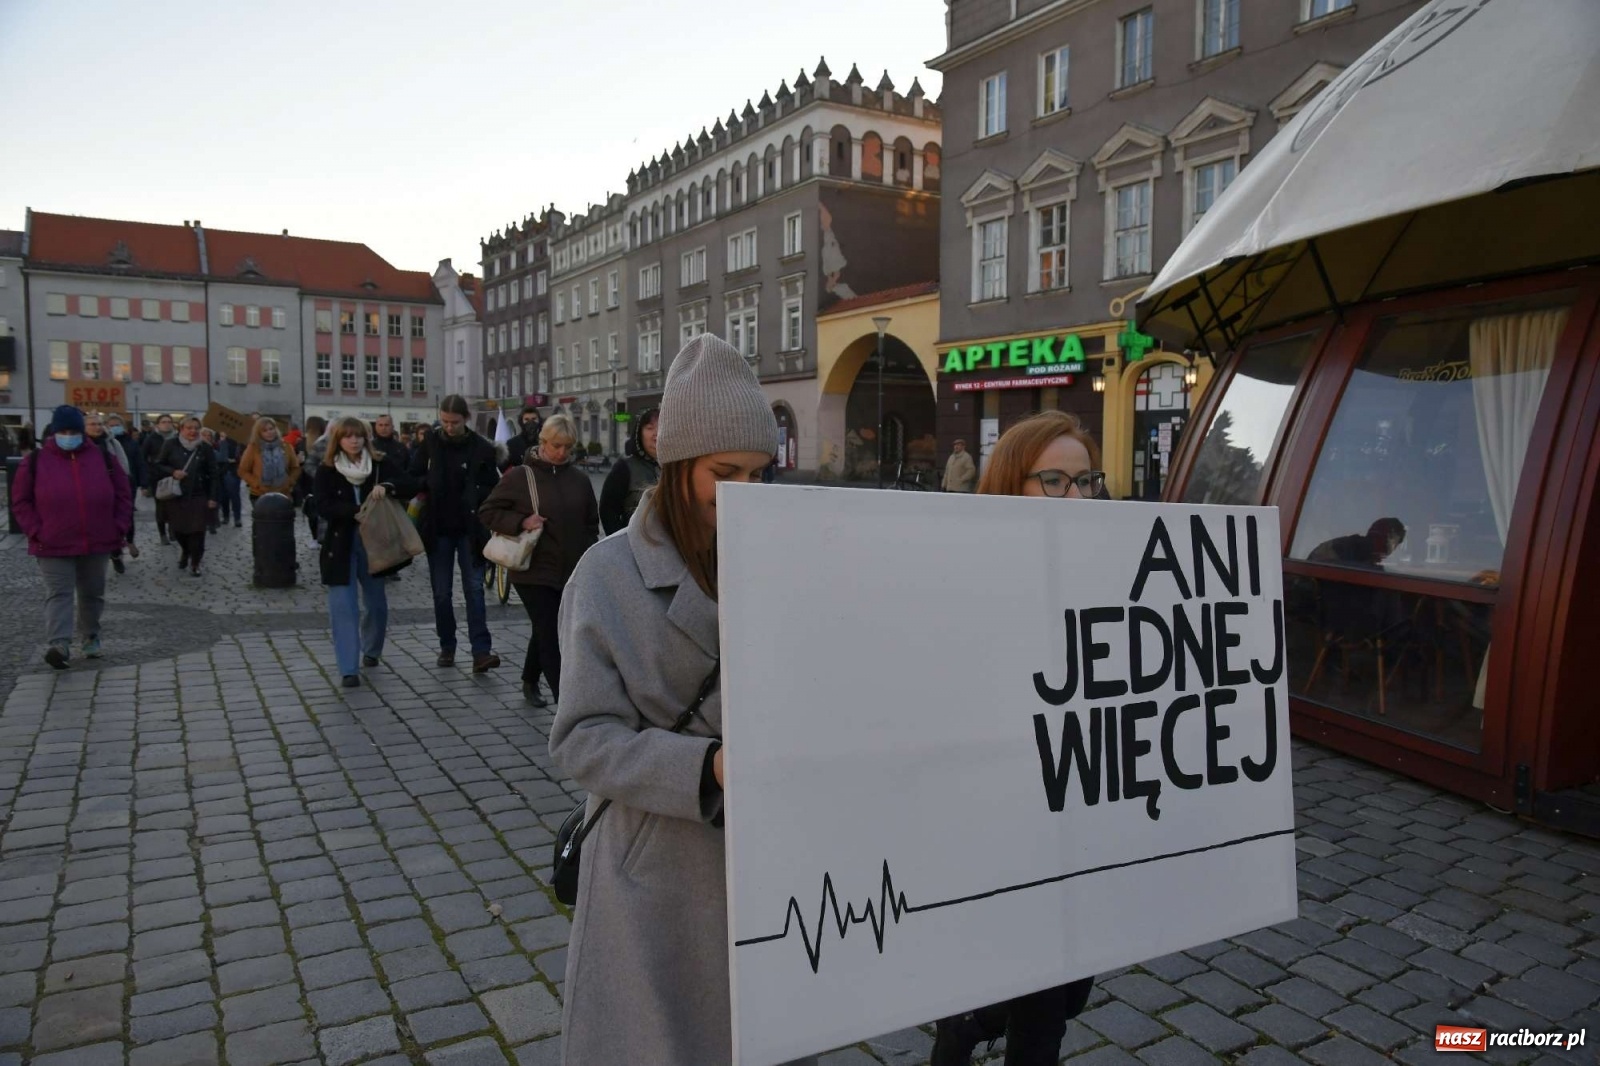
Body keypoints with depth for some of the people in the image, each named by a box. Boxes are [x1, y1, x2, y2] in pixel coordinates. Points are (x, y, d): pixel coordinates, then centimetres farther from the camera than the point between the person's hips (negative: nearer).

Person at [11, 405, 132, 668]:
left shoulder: (102, 458, 4)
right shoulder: (36, 461, 0)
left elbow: (124, 494, 8)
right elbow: (21, 501, 3)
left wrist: (118, 527, -2)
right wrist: (36, 531, -8)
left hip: (97, 542, 2)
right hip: (53, 546, -2)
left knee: (93, 594, 14)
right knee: (58, 594, -9)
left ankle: (91, 638, 30)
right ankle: (58, 645, -19)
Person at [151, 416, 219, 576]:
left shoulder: (205, 447, -2)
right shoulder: (171, 445, -1)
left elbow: (212, 474, 0)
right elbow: (157, 466, 4)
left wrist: (212, 497, -5)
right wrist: (172, 472, -16)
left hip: (199, 496, -1)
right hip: (176, 495, 1)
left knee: (197, 531, -3)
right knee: (178, 529, 9)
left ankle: (195, 562, 12)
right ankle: (186, 552, 39)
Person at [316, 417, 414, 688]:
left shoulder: (381, 463, 0)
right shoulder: (326, 470, -4)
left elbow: (408, 483, -10)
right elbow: (324, 507, -14)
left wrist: (386, 487, -29)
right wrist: (358, 510, -26)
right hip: (341, 545, -2)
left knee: (377, 603, 14)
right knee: (343, 606, -7)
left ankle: (371, 651, 39)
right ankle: (349, 669, -3)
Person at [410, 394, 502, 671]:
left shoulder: (481, 448, -5)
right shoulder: (430, 443, 0)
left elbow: (493, 488, 1)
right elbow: (413, 477, 8)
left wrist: (473, 496, -15)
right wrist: (429, 484, -10)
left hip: (469, 529, -2)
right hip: (438, 529, 2)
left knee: (474, 588, -7)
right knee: (441, 592, 8)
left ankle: (481, 652, -9)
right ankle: (447, 648, 21)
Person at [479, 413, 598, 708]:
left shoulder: (579, 479, 3)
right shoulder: (519, 476, -7)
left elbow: (591, 523, 12)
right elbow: (487, 512, -2)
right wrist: (521, 522, -17)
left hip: (570, 573, 4)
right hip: (533, 571, -4)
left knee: (544, 631, 20)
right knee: (550, 637, -7)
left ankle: (530, 682, 42)